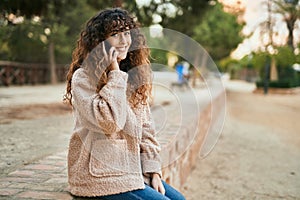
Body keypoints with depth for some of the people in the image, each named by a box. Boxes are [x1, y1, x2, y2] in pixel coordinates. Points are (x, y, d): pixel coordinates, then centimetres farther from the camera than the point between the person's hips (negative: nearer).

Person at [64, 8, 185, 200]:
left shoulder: (134, 76, 11)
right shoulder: (83, 78, -10)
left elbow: (146, 128, 10)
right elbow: (109, 122, -23)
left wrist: (153, 170, 2)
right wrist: (115, 75, -17)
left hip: (133, 169, 7)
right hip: (101, 175, -7)